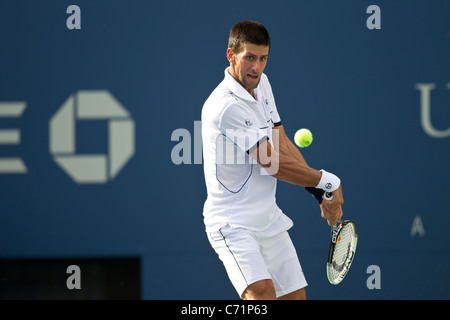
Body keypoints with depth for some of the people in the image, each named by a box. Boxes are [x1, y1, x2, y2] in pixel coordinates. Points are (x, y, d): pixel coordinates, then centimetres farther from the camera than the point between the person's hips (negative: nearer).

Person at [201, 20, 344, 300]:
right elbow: (273, 164, -19)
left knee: (295, 295, 6)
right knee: (261, 292, -28)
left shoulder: (261, 84, 8)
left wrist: (322, 194, 2)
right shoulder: (226, 106, -22)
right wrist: (328, 182, -9)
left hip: (270, 219, 9)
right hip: (233, 222, -9)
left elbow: (283, 145, 11)